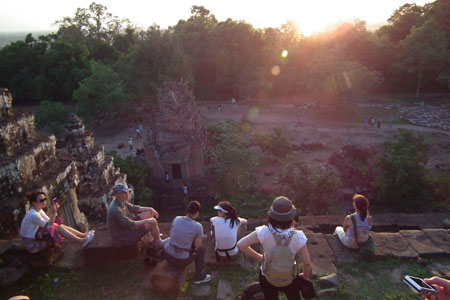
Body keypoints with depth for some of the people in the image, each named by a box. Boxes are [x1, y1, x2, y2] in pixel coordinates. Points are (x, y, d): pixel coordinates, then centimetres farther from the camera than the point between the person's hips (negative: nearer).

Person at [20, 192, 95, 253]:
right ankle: (82, 241, -21)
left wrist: (54, 212, -8)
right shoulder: (33, 214, -23)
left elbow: (49, 222, 5)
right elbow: (48, 225, -21)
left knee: (61, 226, -2)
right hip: (32, 244, -9)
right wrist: (52, 213, -30)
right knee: (59, 229, -18)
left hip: (37, 236, 9)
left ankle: (84, 235, -4)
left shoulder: (40, 211, 6)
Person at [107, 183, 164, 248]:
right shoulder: (116, 210, -31)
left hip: (127, 227, 10)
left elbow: (133, 208, 14)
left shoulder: (121, 202, -1)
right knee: (152, 221, -17)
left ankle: (152, 238, 19)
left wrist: (150, 209, 7)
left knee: (149, 213, 9)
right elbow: (130, 225, -31)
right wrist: (147, 221, -24)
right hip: (123, 239, -10)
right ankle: (158, 242, 8)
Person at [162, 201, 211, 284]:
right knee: (201, 249, 21)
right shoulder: (198, 226, -14)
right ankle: (199, 277, 30)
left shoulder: (176, 219, -4)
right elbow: (197, 245, -5)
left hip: (167, 255, 4)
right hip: (181, 261, -4)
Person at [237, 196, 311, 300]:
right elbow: (307, 263, -19)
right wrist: (305, 276, 3)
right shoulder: (297, 237, -29)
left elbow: (241, 245, -28)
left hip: (267, 278, 0)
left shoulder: (264, 232, -31)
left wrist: (258, 256, -11)